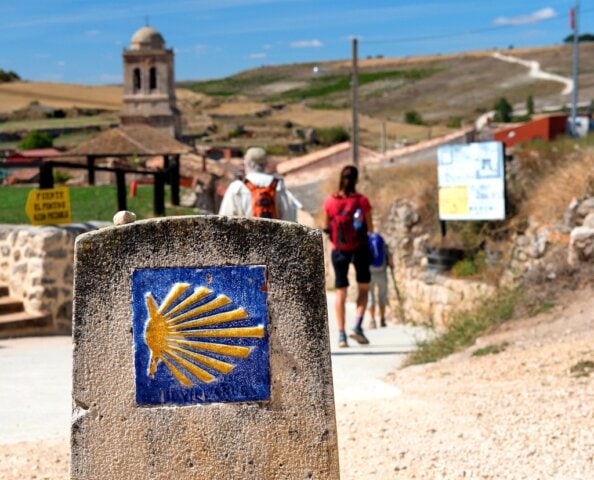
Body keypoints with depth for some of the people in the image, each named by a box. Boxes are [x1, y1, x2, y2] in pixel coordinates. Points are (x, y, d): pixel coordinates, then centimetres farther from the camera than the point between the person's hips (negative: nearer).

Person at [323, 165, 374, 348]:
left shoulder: (330, 202, -6)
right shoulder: (362, 201, -10)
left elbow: (326, 228, 3)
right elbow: (370, 228, -3)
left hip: (339, 250, 1)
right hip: (359, 248, -1)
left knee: (340, 292, 7)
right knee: (363, 288, 15)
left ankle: (341, 334, 2)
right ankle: (357, 326, -2)